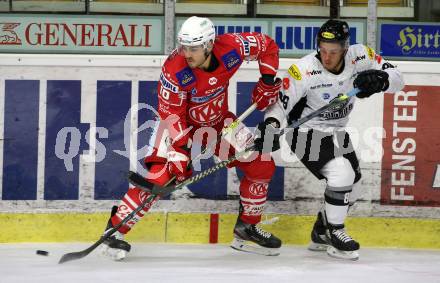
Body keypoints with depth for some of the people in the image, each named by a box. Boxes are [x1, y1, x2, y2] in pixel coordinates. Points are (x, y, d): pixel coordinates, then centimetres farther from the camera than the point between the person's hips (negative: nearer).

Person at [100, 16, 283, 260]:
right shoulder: (174, 69, -32)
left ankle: (247, 227, 19)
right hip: (181, 123, -5)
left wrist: (269, 82, -7)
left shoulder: (232, 48, -25)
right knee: (159, 176, -22)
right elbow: (171, 113, -24)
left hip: (219, 120, 5)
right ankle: (115, 229, -10)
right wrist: (181, 148, -31)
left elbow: (268, 45, -6)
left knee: (262, 166, 1)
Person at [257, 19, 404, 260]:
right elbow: (279, 102, -24)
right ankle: (335, 233, -4)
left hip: (336, 131, 7)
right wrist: (271, 124, -43)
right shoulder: (304, 71, -29)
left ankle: (321, 234, 32)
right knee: (342, 175, -23)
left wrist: (379, 79, -32)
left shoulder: (359, 57, -16)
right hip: (306, 131, -7)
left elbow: (397, 79, -11)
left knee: (352, 179, 14)